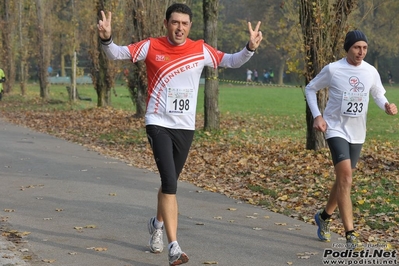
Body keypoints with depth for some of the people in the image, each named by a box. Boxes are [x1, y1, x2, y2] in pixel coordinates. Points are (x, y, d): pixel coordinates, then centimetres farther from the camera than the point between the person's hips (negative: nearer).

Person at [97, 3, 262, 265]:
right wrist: (106, 38, -23)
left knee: (169, 183, 18)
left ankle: (158, 223, 47)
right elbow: (116, 54, -2)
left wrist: (250, 48, -14)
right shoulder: (151, 46, -5)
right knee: (170, 184, -16)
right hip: (158, 124, -3)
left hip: (185, 127, 3)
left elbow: (232, 61, 5)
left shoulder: (201, 50, 0)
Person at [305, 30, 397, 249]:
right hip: (336, 129, -5)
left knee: (343, 180, 14)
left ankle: (324, 216, 40)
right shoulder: (332, 69, -10)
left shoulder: (371, 72, -1)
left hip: (357, 133, 5)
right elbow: (310, 89, 2)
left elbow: (378, 95, 14)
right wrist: (317, 115, -9)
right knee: (345, 177, -19)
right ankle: (350, 236, -17)